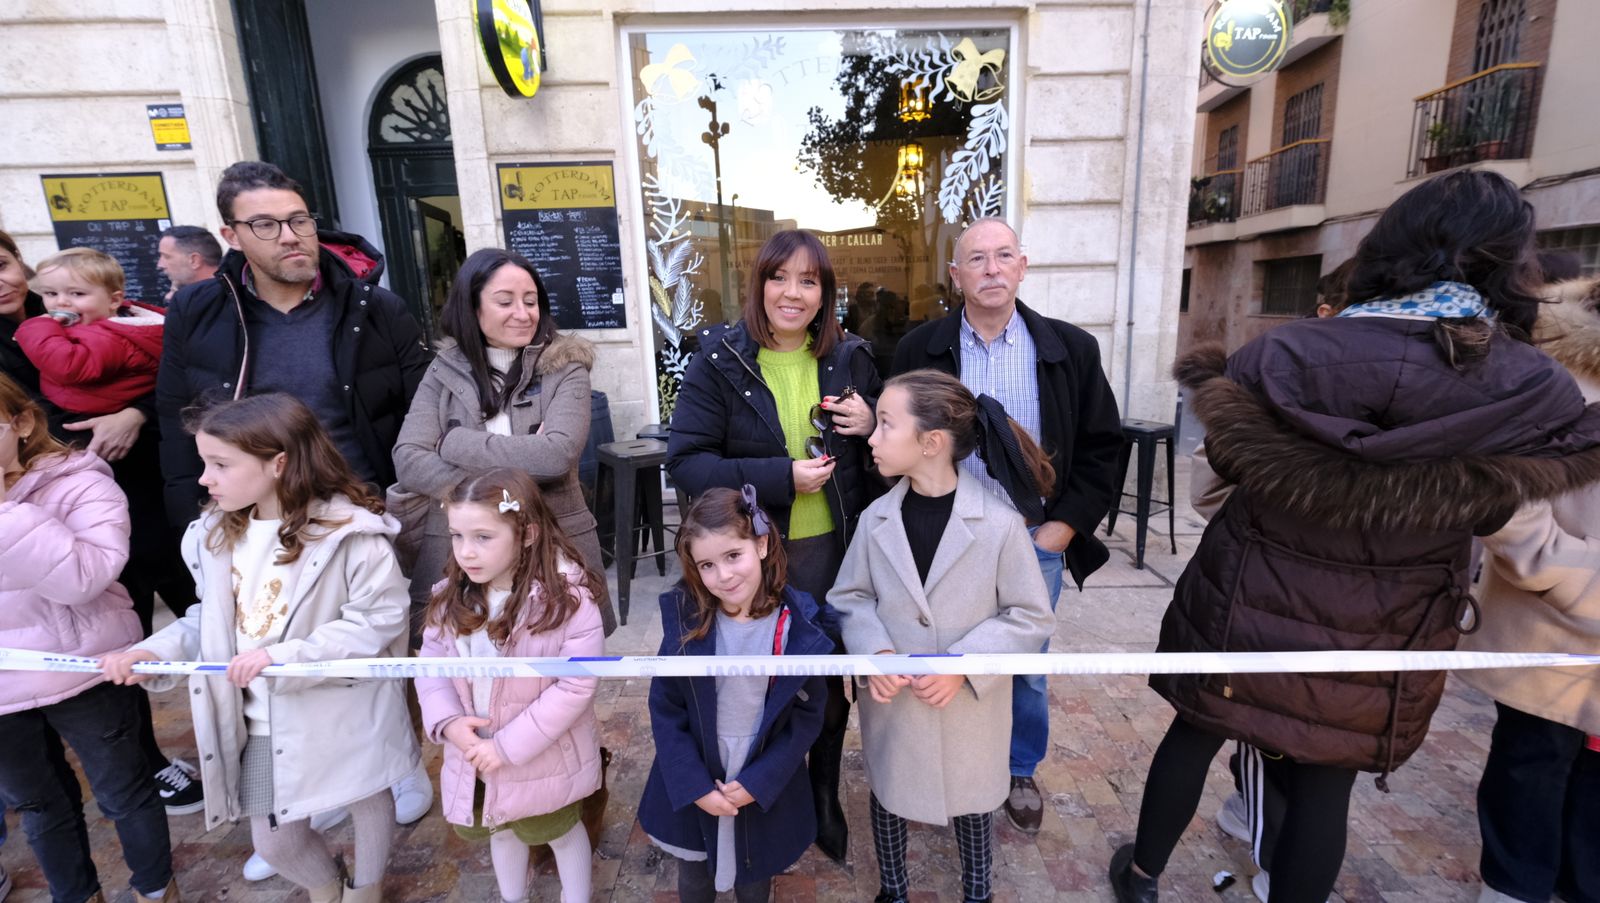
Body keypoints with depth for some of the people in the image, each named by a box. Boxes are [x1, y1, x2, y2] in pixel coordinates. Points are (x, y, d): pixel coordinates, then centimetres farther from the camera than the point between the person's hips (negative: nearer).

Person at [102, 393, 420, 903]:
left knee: (368, 803, 21)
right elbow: (212, 618, 9)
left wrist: (283, 658, -28)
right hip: (262, 724, 6)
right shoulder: (216, 535, -1)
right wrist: (153, 651, -7)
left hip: (343, 714, -5)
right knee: (274, 843, 18)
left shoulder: (350, 532, -24)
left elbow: (378, 619, -24)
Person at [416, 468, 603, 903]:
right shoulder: (452, 597, -9)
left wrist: (508, 746, -24)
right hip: (474, 756, 5)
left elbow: (576, 687, -27)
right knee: (500, 831, 30)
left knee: (561, 833, 23)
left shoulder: (567, 599, -29)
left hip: (544, 759, -5)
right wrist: (447, 720, -20)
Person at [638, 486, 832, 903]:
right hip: (693, 785, 1)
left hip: (765, 786, -1)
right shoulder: (685, 618, -17)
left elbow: (808, 714, -10)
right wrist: (694, 786, -13)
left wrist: (758, 782, -13)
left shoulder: (799, 624, -19)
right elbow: (665, 709, -10)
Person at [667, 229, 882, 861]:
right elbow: (685, 461, -13)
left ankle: (825, 800, 45)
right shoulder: (719, 361, -8)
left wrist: (873, 424, -11)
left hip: (836, 552, 3)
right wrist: (780, 476, -22)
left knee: (831, 686, 18)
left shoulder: (849, 358, 2)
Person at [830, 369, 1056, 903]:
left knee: (971, 800, 21)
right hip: (893, 699, 2)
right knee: (887, 794, 22)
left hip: (970, 705, -2)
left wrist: (963, 663, -21)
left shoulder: (999, 522, -20)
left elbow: (1032, 618, -11)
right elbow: (850, 597, 1)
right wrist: (874, 652, -17)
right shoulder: (876, 518, -11)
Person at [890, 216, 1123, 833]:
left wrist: (1066, 524, -6)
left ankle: (1021, 772, 42)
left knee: (1027, 667, 17)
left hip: (1035, 540, 1)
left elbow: (1102, 447, 2)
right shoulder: (920, 350, -3)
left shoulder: (1071, 349, -2)